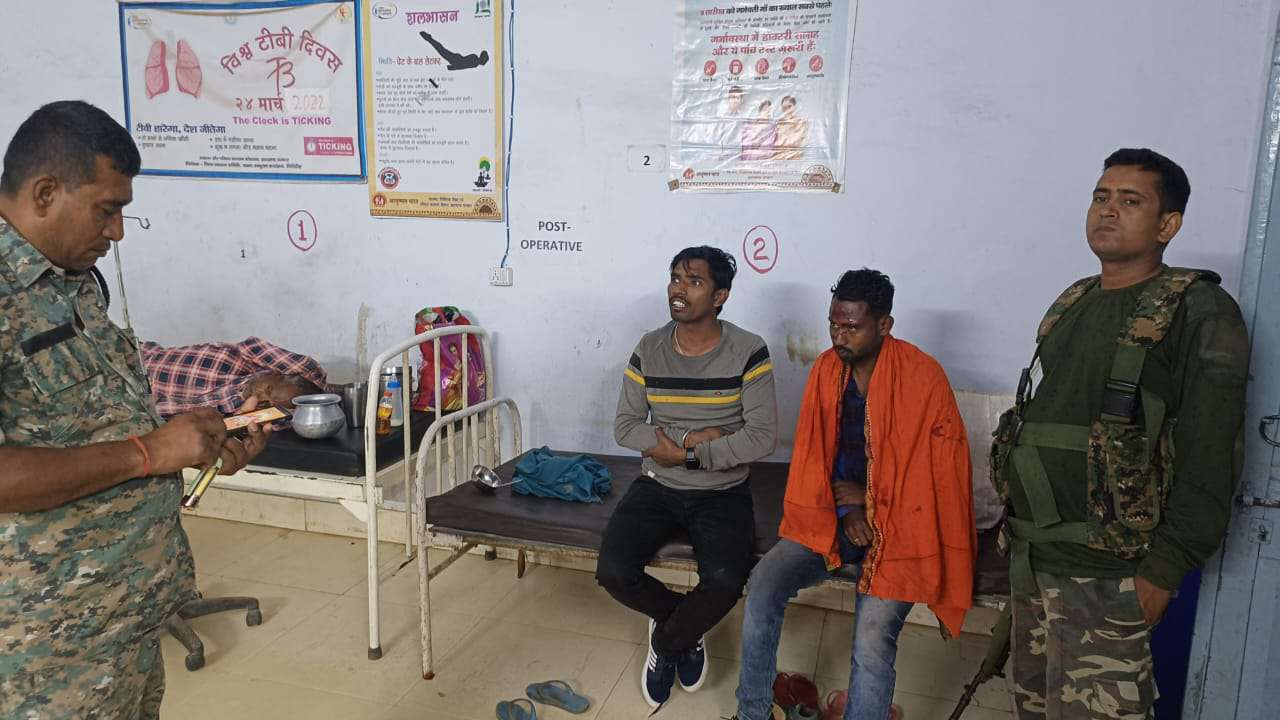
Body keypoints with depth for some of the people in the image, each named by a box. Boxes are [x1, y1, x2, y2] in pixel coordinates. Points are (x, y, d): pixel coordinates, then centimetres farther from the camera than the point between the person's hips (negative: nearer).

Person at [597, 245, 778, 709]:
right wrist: (693, 436, -17)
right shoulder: (648, 349, -1)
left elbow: (762, 437, -16)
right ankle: (683, 625, 14)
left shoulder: (748, 352, -11)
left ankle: (666, 642, 7)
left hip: (722, 493, -2)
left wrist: (685, 454, -18)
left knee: (725, 582, -28)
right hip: (657, 486, 3)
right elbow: (625, 427, -3)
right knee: (613, 572, -19)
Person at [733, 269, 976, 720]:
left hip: (895, 524, -4)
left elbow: (941, 470, -9)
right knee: (763, 585, -17)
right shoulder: (826, 370, 1)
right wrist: (845, 511, -7)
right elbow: (813, 453, 7)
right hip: (832, 515, 4)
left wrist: (868, 498, -7)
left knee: (873, 640, -25)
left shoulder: (923, 378, -14)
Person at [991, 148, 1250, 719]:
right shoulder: (1071, 305, 14)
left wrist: (1164, 571, -16)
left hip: (1104, 572, -7)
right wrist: (1019, 527, 15)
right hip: (1031, 557, 7)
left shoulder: (1199, 313, -8)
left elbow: (1208, 462, -13)